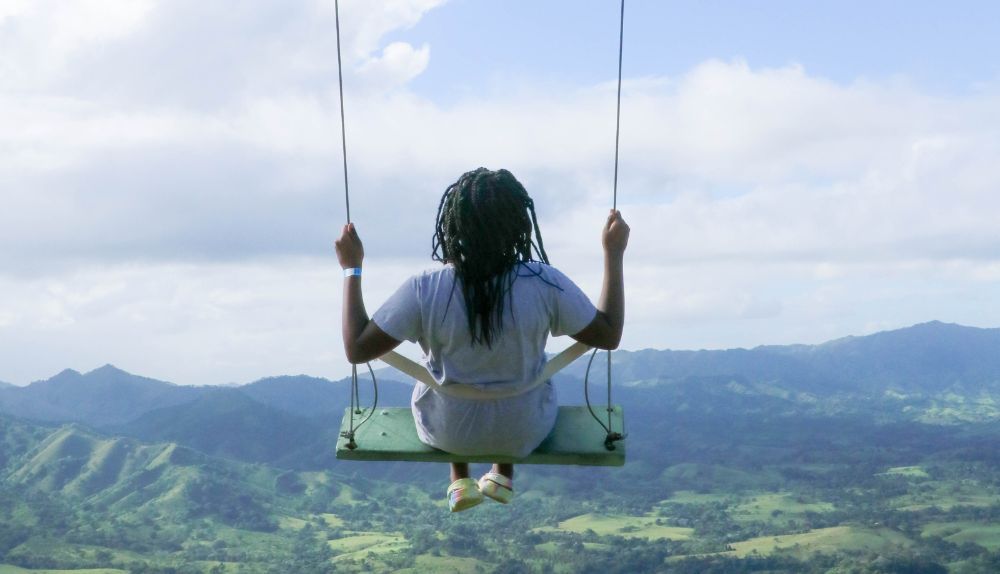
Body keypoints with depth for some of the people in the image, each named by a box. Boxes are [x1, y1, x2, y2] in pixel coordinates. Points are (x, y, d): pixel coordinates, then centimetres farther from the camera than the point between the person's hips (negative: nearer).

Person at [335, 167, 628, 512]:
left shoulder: (425, 290, -27)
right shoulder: (544, 283, -26)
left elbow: (357, 349, -17)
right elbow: (609, 336, -12)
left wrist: (351, 269, -9)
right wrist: (614, 254, -6)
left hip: (447, 432, 0)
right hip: (525, 432, 0)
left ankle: (459, 481, 36)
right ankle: (504, 475, 40)